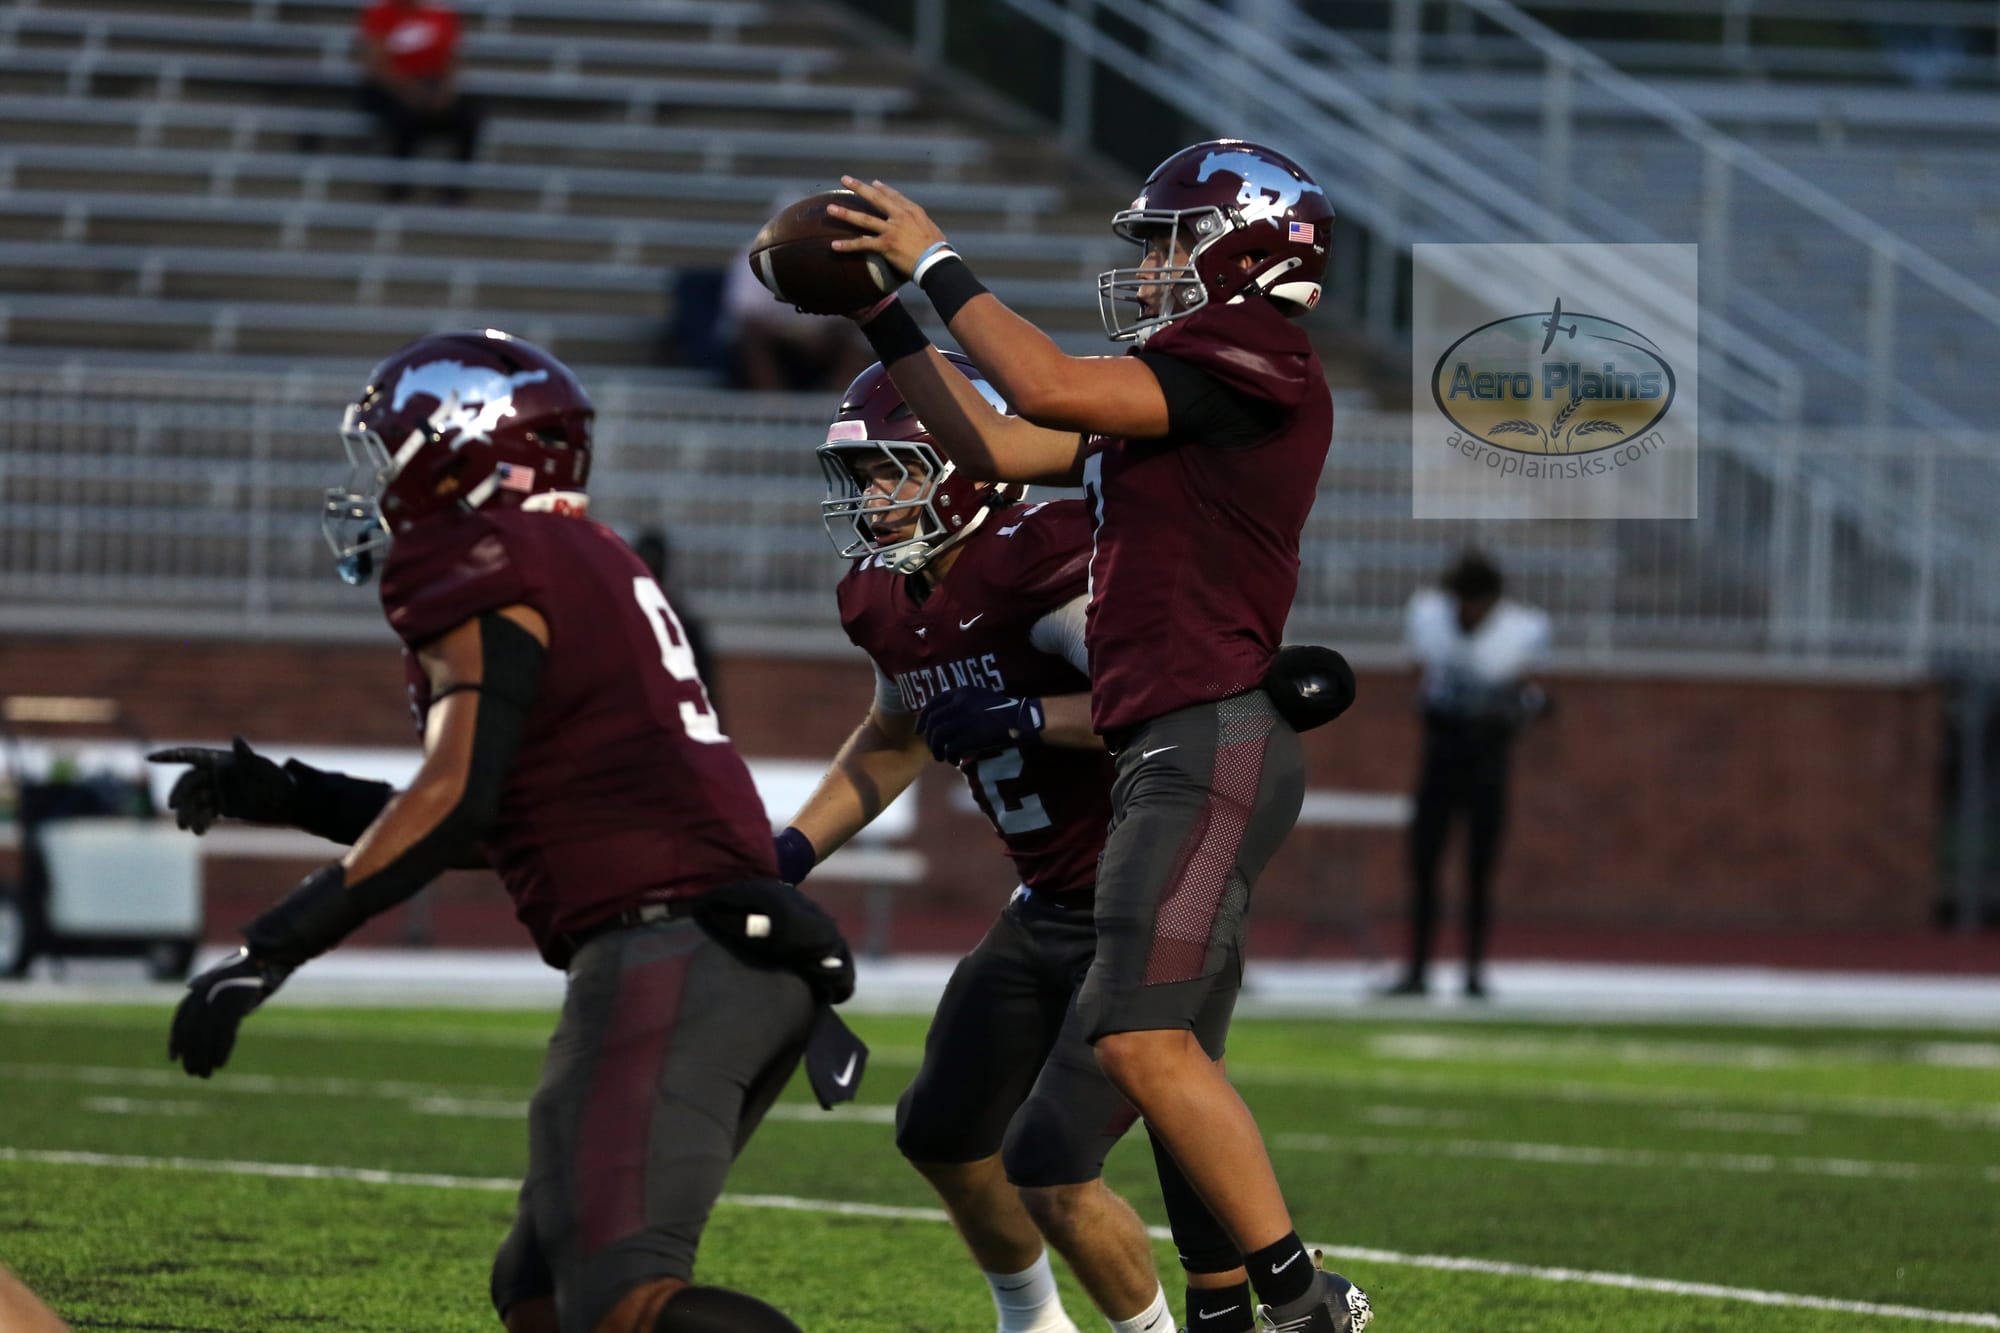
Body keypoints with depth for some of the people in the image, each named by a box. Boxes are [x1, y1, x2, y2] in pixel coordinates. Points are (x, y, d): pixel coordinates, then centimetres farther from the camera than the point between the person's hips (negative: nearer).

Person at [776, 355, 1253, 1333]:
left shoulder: (1042, 565, -24)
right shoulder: (890, 600, 4)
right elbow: (894, 739, 26)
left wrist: (1019, 718, -31)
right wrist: (795, 849, 16)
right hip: (1047, 912, 9)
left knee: (1049, 1169, -14)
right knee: (942, 1135, 20)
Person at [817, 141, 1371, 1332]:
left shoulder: (1257, 364, -9)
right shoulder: (1175, 399, 19)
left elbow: (1047, 388, -17)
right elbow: (998, 447, 23)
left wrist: (938, 263, -6)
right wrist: (882, 318, 21)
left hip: (1213, 742, -10)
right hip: (1175, 753, 10)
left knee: (1144, 1037, -17)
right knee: (1175, 1055, 10)